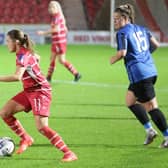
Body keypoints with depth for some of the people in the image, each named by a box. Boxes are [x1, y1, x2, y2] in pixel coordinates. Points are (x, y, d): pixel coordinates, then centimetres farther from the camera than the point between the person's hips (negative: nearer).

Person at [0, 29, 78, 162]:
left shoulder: (23, 55, -21)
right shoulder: (26, 51, 7)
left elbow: (17, 77, -37)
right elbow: (37, 57, 31)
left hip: (40, 92, -10)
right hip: (29, 91, 10)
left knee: (41, 127, -20)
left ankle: (69, 154, -14)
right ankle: (26, 139, 18)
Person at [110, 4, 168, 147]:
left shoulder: (122, 33, -7)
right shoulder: (141, 29, 16)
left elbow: (122, 53, -18)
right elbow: (156, 45, 16)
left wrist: (112, 60, 1)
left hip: (138, 73, -9)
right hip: (150, 70, 9)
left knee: (151, 106, -4)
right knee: (130, 100, 20)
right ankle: (149, 130, 15)